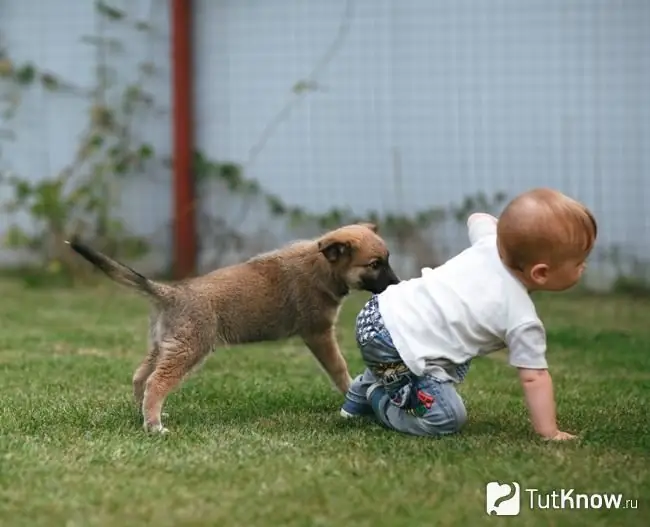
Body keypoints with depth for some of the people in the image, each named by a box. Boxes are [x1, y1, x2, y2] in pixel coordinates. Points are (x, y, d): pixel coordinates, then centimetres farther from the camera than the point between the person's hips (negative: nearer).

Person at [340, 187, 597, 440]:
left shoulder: (490, 242, 1)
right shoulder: (523, 321, -18)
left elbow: (478, 218, 25)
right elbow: (534, 377, -16)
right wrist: (549, 432, -12)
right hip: (395, 347, -9)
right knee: (446, 419, -12)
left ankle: (367, 387, 43)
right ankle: (379, 400, 8)